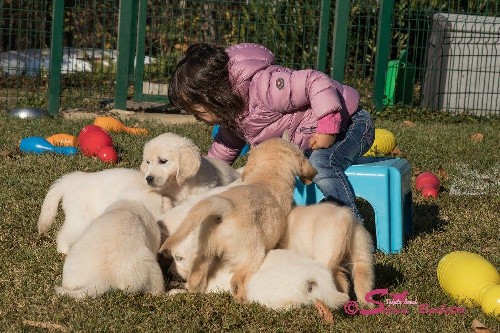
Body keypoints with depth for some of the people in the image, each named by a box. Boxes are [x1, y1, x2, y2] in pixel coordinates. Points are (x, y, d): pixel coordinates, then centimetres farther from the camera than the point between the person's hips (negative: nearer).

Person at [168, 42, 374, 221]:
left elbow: (316, 82, -33)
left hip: (348, 123, -10)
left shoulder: (263, 87, -32)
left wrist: (327, 127, -36)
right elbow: (228, 143, 20)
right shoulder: (232, 111, 1)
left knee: (320, 164, -36)